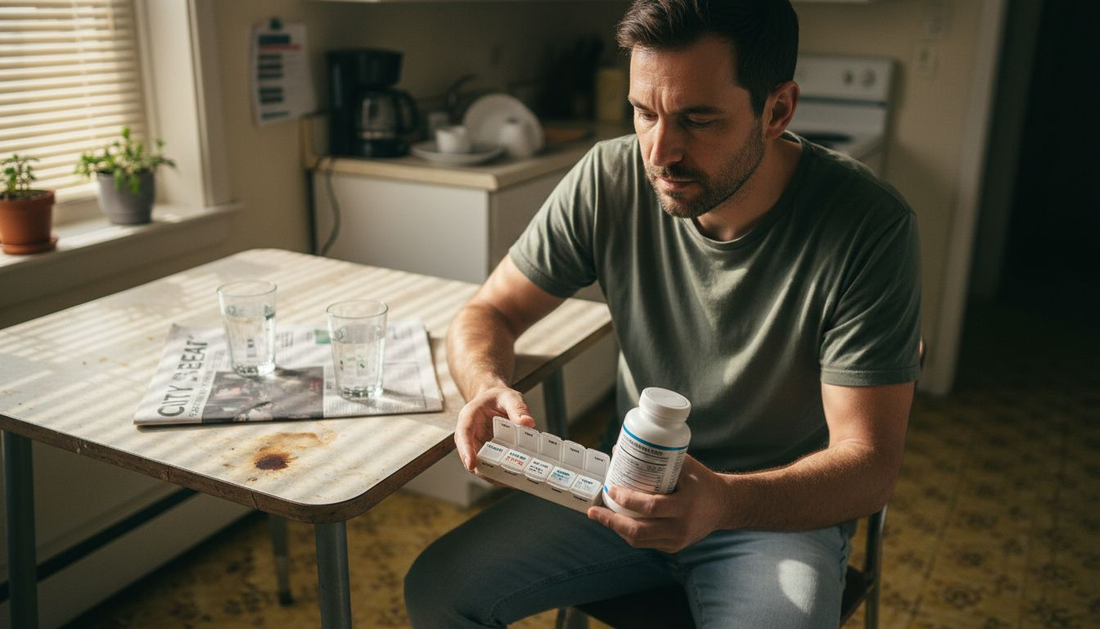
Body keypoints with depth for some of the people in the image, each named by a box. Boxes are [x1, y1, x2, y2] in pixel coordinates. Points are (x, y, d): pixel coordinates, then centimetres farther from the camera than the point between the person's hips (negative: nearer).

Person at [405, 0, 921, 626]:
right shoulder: (609, 180, -12)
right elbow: (489, 312, -2)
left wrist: (723, 502, -40)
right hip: (635, 485, 3)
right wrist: (489, 387, -26)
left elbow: (870, 464, -21)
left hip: (785, 510, -2)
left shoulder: (869, 227, -22)